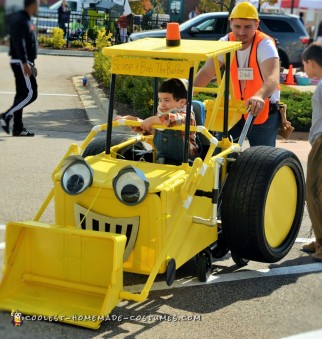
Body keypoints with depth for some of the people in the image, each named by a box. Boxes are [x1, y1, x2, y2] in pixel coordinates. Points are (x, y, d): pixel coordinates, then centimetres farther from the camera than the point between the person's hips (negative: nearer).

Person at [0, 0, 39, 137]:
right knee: (31, 94, -11)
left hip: (25, 63, 10)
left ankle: (18, 128, 11)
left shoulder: (27, 20, 18)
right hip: (21, 63, -10)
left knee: (22, 94, 9)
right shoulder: (20, 20, -14)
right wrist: (25, 63, -28)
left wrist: (31, 64, 24)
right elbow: (19, 43, -23)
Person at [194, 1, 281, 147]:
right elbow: (206, 72, -10)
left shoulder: (264, 45, -19)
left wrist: (259, 97, -58)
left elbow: (273, 78, -36)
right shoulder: (225, 43, -5)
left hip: (263, 112, -4)